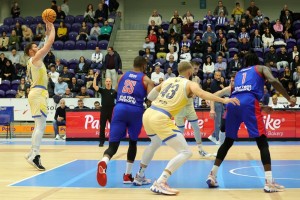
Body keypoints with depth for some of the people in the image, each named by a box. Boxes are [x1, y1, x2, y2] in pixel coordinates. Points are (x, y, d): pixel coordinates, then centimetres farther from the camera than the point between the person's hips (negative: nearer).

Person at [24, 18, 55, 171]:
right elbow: (50, 42, -10)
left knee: (39, 125, 14)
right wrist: (52, 28, 3)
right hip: (38, 93, -10)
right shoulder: (36, 58, -6)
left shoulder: (35, 60, 20)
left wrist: (47, 31, 26)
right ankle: (34, 155, -19)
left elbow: (47, 46, 31)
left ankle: (32, 154, 16)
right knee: (41, 125, -15)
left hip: (37, 93, 10)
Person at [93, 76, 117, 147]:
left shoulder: (114, 91, 3)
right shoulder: (102, 90, 3)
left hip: (112, 110, 0)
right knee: (102, 126, 2)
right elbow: (94, 86, -11)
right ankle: (101, 141, 9)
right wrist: (95, 77, -19)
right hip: (104, 110, 0)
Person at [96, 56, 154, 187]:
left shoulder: (123, 76, 19)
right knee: (133, 142, 21)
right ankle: (127, 175, 22)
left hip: (120, 109, 2)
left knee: (113, 144, -3)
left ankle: (104, 162, -37)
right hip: (135, 111, -2)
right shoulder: (146, 80, 8)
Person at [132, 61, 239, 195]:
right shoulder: (190, 84, 6)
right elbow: (202, 94, -16)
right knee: (185, 152, -5)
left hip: (148, 114, 8)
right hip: (161, 119, -8)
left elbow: (150, 96, 27)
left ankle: (139, 177, 45)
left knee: (155, 143, 37)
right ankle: (160, 183, -19)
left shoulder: (167, 80, 22)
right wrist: (223, 100, -17)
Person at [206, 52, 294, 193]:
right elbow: (273, 81, 1)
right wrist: (288, 98, 7)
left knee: (228, 142, 19)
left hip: (233, 103, 5)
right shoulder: (262, 68, 22)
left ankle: (212, 176, 18)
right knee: (262, 142, -1)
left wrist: (262, 107, 43)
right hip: (249, 103, -4)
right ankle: (269, 182, -9)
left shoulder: (238, 73, 35)